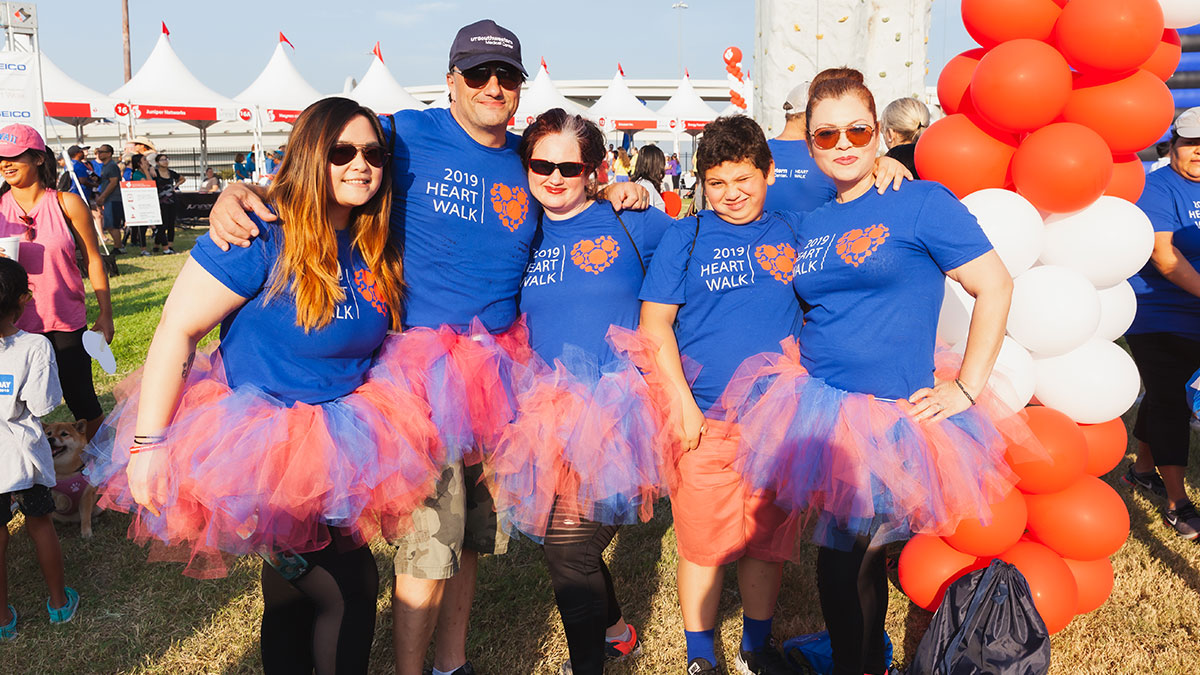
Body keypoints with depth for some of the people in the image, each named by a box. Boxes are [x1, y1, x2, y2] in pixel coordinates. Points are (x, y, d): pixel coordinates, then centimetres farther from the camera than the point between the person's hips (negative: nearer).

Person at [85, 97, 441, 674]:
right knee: (348, 593, -2)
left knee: (293, 588, 21)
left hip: (339, 442, 6)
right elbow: (175, 331, -18)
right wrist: (148, 444, -19)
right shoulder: (261, 237, -20)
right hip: (260, 440, -6)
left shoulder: (378, 246, 0)